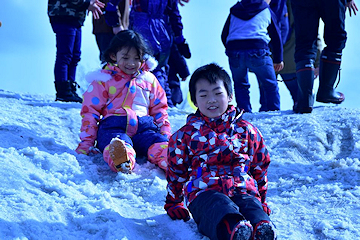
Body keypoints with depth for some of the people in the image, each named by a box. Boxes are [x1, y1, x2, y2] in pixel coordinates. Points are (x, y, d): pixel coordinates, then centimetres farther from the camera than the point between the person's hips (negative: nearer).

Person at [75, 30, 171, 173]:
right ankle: (123, 163, -77)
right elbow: (90, 110, 12)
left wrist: (166, 133, 13)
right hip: (113, 126, -3)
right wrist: (86, 142, 3)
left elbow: (159, 109, 29)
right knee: (118, 144, -42)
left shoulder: (149, 79, 23)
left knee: (160, 144, -33)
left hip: (144, 126, 4)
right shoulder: (104, 80, 13)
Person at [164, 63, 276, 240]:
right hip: (204, 192, -2)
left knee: (251, 205, -36)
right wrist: (173, 204, 22)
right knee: (219, 205, -40)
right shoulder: (185, 135, 17)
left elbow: (260, 167, 27)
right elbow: (176, 171, 24)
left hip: (243, 190, 2)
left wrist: (261, 199, 26)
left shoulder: (247, 131, 20)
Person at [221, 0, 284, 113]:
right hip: (258, 50, -2)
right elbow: (276, 36, 24)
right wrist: (278, 59, 31)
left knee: (240, 85, 18)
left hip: (233, 51, 2)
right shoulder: (266, 10, 22)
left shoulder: (233, 11, 26)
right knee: (269, 85, 9)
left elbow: (224, 36, 26)